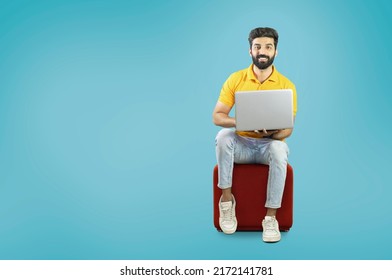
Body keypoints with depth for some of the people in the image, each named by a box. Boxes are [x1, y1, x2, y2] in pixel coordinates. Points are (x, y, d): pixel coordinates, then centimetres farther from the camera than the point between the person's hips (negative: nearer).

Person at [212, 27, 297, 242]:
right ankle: (226, 198, -18)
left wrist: (272, 133, -30)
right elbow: (217, 116, -8)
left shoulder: (286, 85, -5)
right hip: (241, 144, 1)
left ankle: (271, 217, -27)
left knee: (280, 149, -35)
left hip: (270, 144, 0)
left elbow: (288, 128, -7)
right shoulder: (235, 79, -3)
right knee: (223, 136, -31)